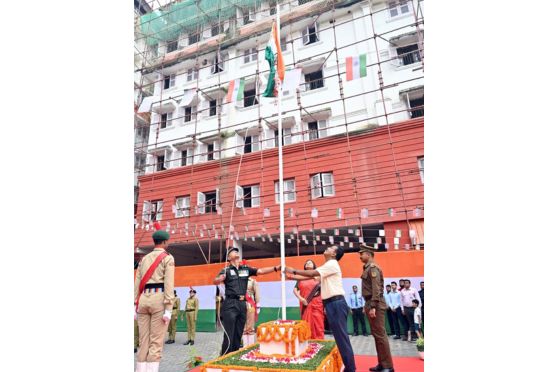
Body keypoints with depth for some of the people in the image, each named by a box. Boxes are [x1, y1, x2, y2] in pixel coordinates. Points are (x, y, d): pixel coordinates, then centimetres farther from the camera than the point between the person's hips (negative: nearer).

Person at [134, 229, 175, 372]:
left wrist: (135, 306, 13)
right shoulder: (167, 258, -1)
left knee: (143, 341, 10)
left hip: (143, 299, 6)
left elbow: (137, 283, 11)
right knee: (156, 342, -3)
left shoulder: (144, 258, 17)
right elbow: (169, 284, -10)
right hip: (159, 299, -6)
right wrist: (168, 310, -12)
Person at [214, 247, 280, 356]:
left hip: (242, 304, 5)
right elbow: (215, 282, -12)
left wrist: (277, 267, -3)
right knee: (229, 334, -3)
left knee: (238, 334, 12)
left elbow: (261, 271, 8)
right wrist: (221, 278, -37)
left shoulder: (246, 269, 13)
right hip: (230, 304, -4)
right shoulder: (226, 270, 0)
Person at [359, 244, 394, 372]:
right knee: (376, 334, 15)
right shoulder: (367, 268, 14)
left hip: (376, 305, -10)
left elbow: (376, 289, -21)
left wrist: (373, 307, -23)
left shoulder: (373, 267, -15)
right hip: (370, 304, 10)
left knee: (380, 335, -3)